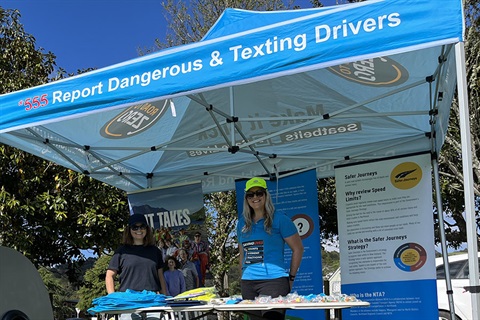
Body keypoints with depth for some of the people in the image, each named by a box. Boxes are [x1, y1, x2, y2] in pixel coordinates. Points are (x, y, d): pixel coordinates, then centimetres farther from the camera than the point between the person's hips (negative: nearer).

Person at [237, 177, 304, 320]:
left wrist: (291, 278, 0)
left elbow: (298, 249, 1)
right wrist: (243, 279, 16)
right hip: (248, 283, 5)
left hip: (274, 280, -5)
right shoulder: (243, 222, 14)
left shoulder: (279, 219, -1)